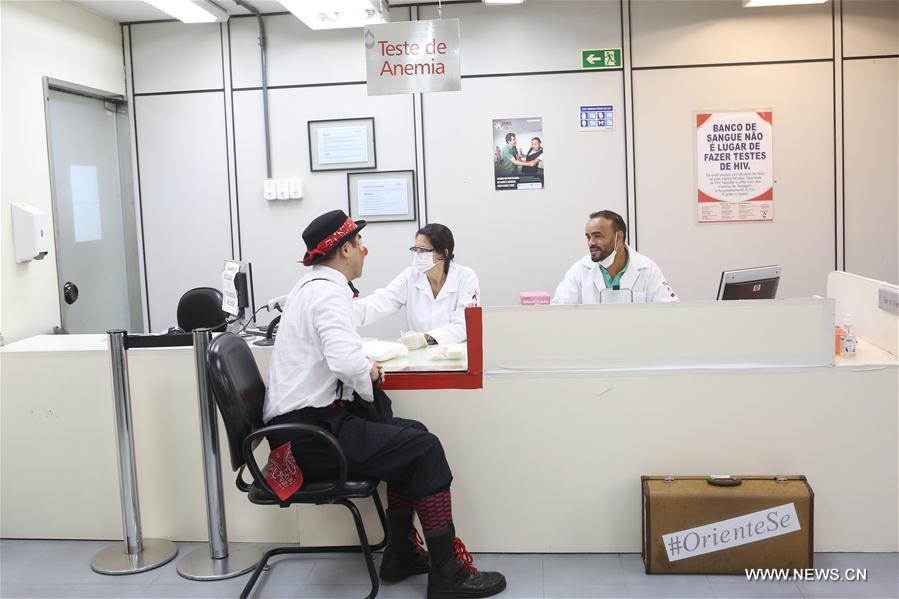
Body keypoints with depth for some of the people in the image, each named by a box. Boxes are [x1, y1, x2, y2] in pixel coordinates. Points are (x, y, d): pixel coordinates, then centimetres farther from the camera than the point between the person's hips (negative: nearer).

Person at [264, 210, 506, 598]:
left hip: (303, 425, 10)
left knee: (411, 434, 15)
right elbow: (346, 362, -31)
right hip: (309, 434, -10)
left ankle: (400, 555, 19)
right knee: (426, 449, -10)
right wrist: (369, 376, -9)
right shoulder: (328, 290, -16)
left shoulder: (311, 285, 15)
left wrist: (364, 368, 7)